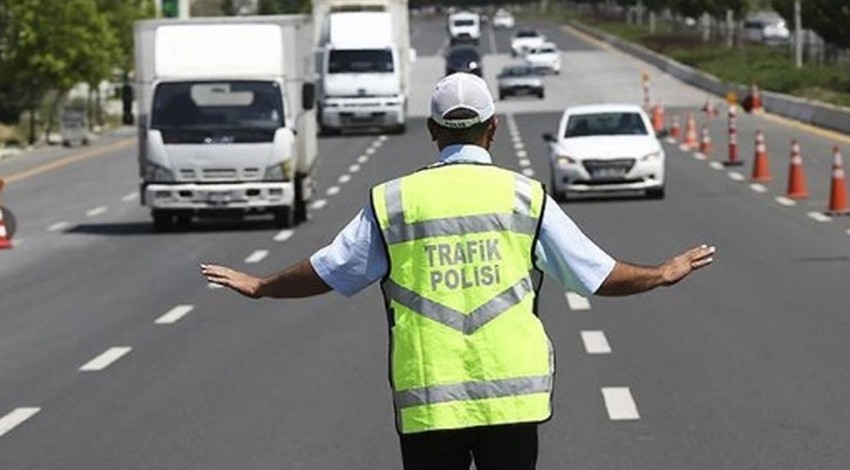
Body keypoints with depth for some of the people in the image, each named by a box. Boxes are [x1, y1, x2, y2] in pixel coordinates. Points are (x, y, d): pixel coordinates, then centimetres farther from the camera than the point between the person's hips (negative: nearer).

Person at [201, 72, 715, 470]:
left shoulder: (393, 200, 2)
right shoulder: (525, 196, 2)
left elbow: (326, 271, 10)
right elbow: (597, 273, 6)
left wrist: (259, 286, 28)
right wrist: (663, 274, 24)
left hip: (426, 400, 0)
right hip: (512, 394, 0)